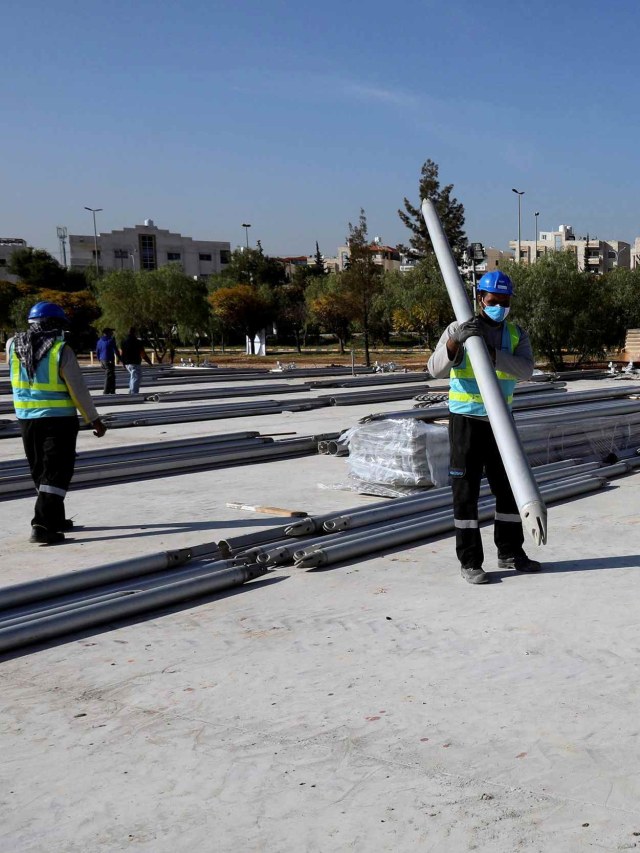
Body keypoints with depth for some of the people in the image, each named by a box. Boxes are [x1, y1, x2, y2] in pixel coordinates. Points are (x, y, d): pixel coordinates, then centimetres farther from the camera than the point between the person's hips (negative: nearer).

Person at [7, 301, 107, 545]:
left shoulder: (14, 346, 1)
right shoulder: (62, 350, -14)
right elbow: (78, 390, -12)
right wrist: (94, 420, -5)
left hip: (27, 418, 6)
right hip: (59, 419, -6)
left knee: (40, 472, 17)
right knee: (56, 473, -2)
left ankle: (55, 519, 28)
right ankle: (42, 525, -11)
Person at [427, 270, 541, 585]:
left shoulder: (517, 334, 3)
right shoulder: (457, 329, -6)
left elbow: (525, 369, -17)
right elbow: (436, 369, -18)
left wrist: (489, 351, -29)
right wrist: (456, 341, -35)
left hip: (499, 422, 4)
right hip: (465, 420, -4)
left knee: (509, 487, 10)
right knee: (466, 490, -1)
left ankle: (510, 553, 24)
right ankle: (469, 561, 5)